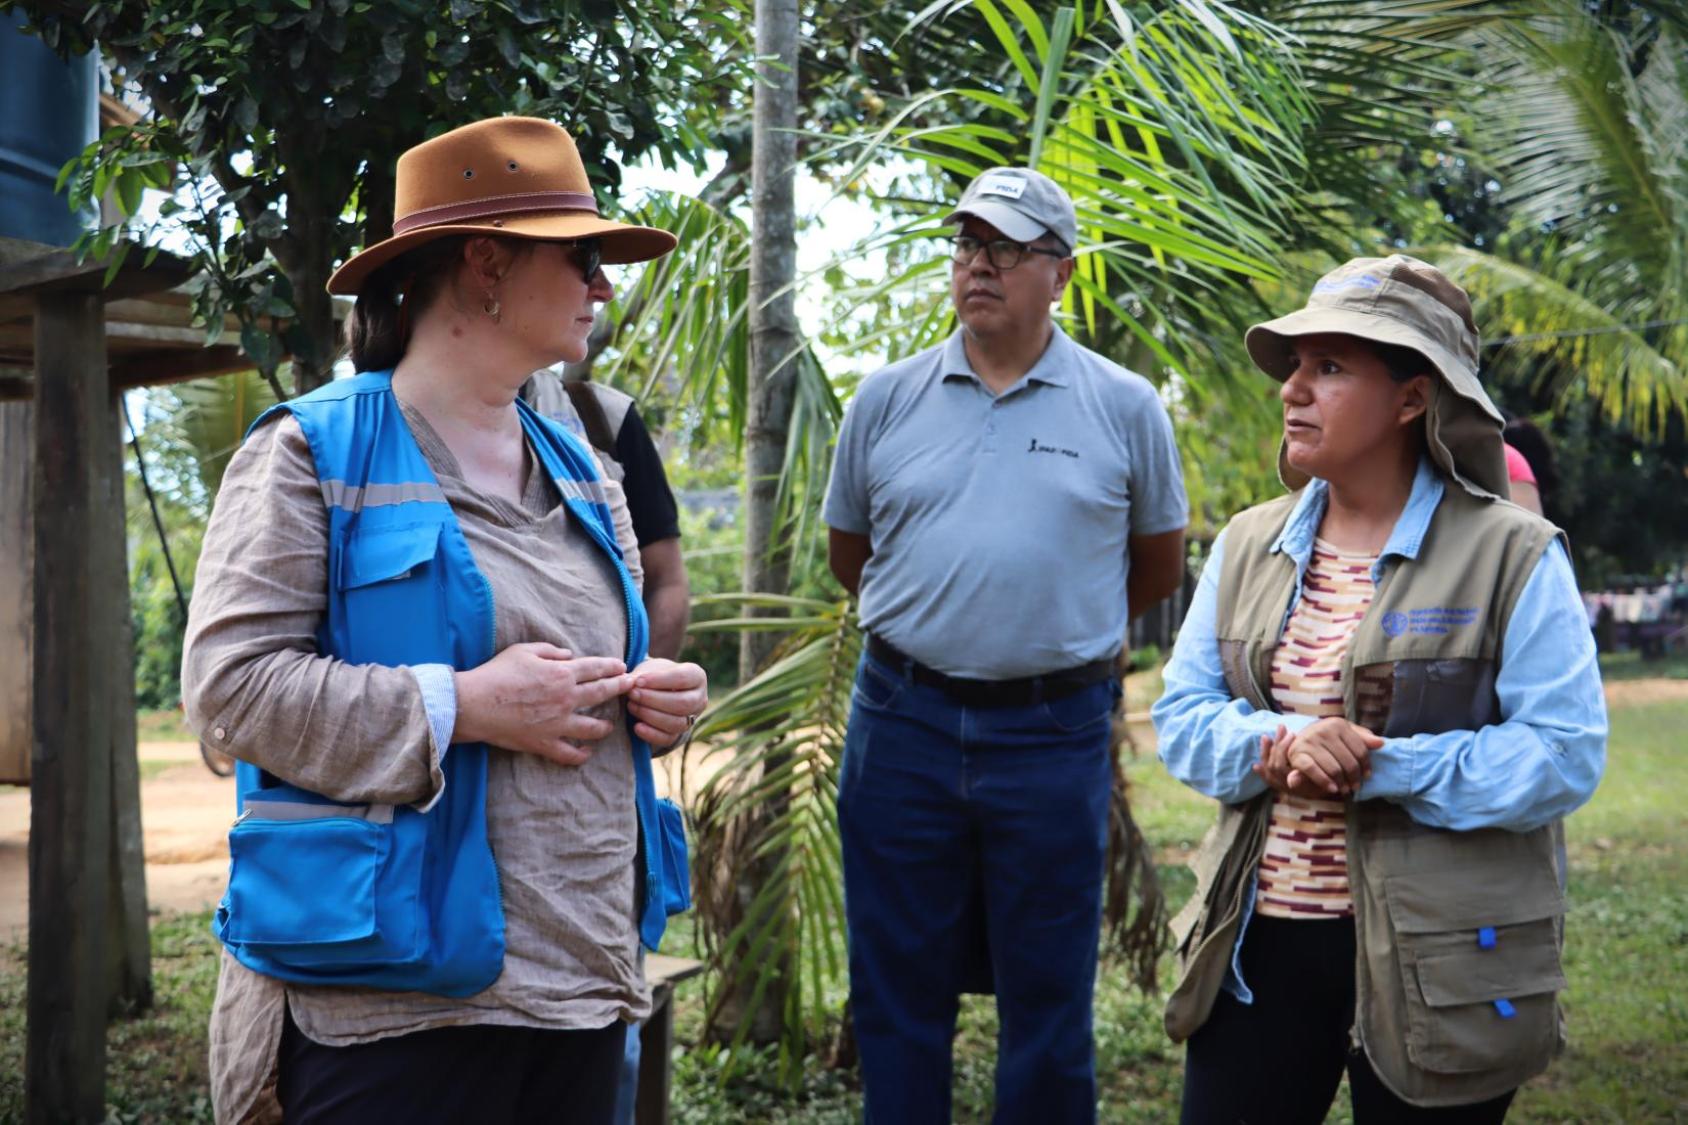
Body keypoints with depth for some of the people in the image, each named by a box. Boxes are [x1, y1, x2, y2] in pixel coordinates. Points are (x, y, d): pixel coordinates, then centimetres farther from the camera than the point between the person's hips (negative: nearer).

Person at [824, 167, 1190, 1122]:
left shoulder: (1125, 407, 1)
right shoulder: (887, 398, 5)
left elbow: (1160, 565, 11)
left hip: (1054, 731, -2)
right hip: (904, 726, 2)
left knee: (1049, 1000, 7)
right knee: (898, 997, 9)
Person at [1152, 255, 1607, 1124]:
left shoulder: (1513, 556, -7)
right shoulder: (1248, 546, 9)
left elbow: (1567, 754, -13)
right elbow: (1181, 717, 8)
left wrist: (1381, 769, -21)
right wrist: (1275, 744, -14)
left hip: (1433, 963, -4)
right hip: (1260, 941, 4)